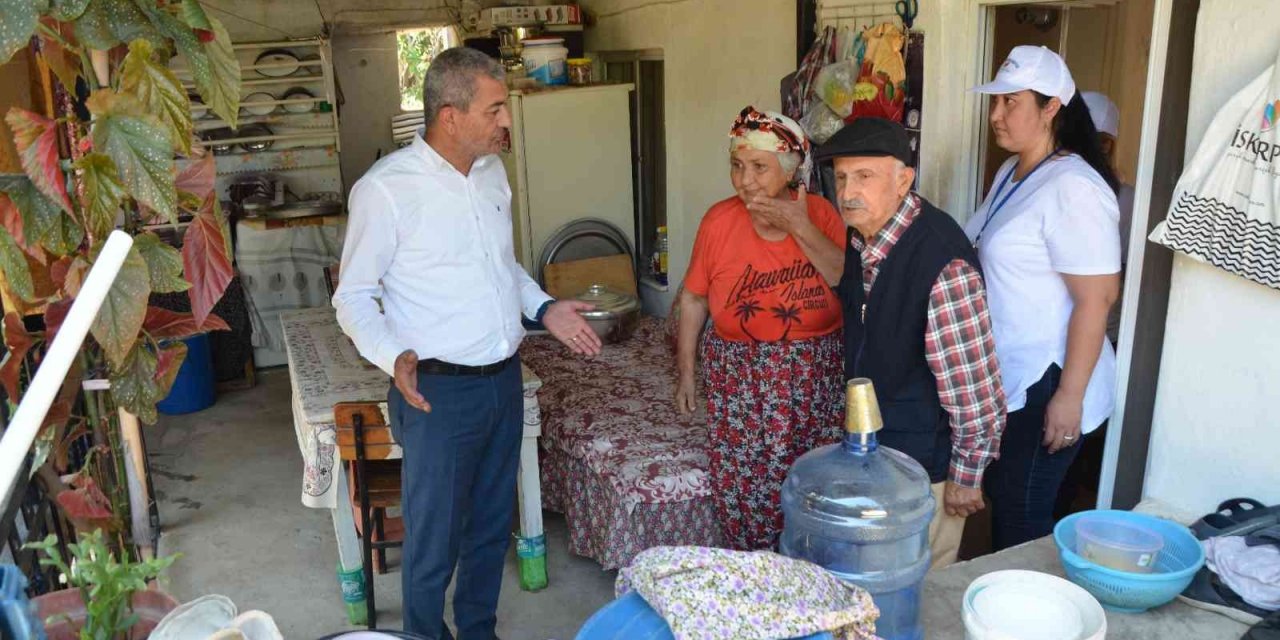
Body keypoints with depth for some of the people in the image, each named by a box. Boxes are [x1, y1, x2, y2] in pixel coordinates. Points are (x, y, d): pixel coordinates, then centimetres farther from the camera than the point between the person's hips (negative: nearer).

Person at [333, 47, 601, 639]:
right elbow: (353, 296, -9)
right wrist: (394, 356, -27)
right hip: (439, 391, -6)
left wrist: (543, 307, 5)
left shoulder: (492, 172, 6)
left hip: (504, 380, 7)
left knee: (493, 525, 20)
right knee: (434, 540, 7)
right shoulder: (385, 188, -15)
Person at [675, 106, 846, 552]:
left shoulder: (819, 213, -5)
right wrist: (686, 371, 3)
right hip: (740, 379, -1)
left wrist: (802, 230, -22)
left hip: (816, 378, 1)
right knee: (743, 482, 3)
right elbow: (693, 299, 1)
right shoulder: (719, 221, -7)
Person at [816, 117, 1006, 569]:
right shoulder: (859, 237, -3)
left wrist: (966, 476, -15)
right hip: (869, 447, 8)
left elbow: (973, 381, -23)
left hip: (925, 463, -7)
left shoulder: (943, 264, -29)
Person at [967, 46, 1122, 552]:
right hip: (1004, 377, 9)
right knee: (1001, 501, 20)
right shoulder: (1011, 172, 9)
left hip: (1043, 386, -9)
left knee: (1022, 520, 4)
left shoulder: (1073, 188, -20)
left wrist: (1069, 396, -22)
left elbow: (1097, 298, -22)